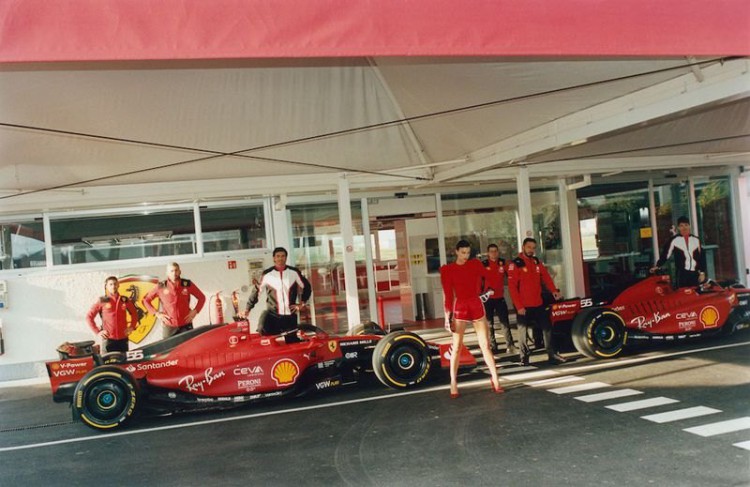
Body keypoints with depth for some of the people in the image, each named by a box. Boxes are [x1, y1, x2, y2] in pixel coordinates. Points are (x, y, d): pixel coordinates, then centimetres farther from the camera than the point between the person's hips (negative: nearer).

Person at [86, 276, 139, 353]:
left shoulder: (125, 300, 6)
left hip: (123, 338, 3)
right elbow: (89, 316, 2)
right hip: (108, 339, -3)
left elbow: (134, 313, 21)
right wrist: (97, 331, -4)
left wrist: (132, 326, 8)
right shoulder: (102, 301, -2)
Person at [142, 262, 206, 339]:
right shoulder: (161, 287, -2)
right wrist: (157, 313, -2)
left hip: (185, 326, 0)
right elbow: (145, 300, 7)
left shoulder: (187, 284, 0)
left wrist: (195, 311, -1)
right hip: (168, 327, 0)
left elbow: (201, 298, 12)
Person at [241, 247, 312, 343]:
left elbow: (307, 287, 12)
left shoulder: (294, 272, 1)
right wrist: (247, 308, 5)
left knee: (292, 342, 5)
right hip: (272, 313, -1)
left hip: (290, 315, 1)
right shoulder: (267, 274, -2)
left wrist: (302, 303, 5)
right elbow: (256, 290, 6)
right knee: (263, 329, -25)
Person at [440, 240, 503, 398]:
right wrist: (448, 316, -8)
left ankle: (495, 380, 9)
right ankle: (453, 384, 2)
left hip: (477, 307, 3)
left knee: (485, 345, 3)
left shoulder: (475, 264, 7)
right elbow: (448, 294, -5)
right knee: (457, 347, -1)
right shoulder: (448, 270, -2)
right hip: (460, 308, -3)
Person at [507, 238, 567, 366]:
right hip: (523, 306, -6)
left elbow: (546, 277, 14)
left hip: (538, 303, 6)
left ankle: (551, 355, 17)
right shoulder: (515, 264, -10)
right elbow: (512, 287, -14)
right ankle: (524, 358, 12)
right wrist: (519, 306, -17)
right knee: (523, 331, 3)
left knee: (547, 328, 8)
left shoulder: (537, 262, 11)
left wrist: (554, 290, -4)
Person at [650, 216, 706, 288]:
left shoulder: (696, 240, 10)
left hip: (695, 274, 3)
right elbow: (665, 254, 0)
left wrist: (702, 272, 8)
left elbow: (702, 257, 13)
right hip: (682, 274, -3)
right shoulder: (674, 240, 1)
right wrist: (657, 266, -12)